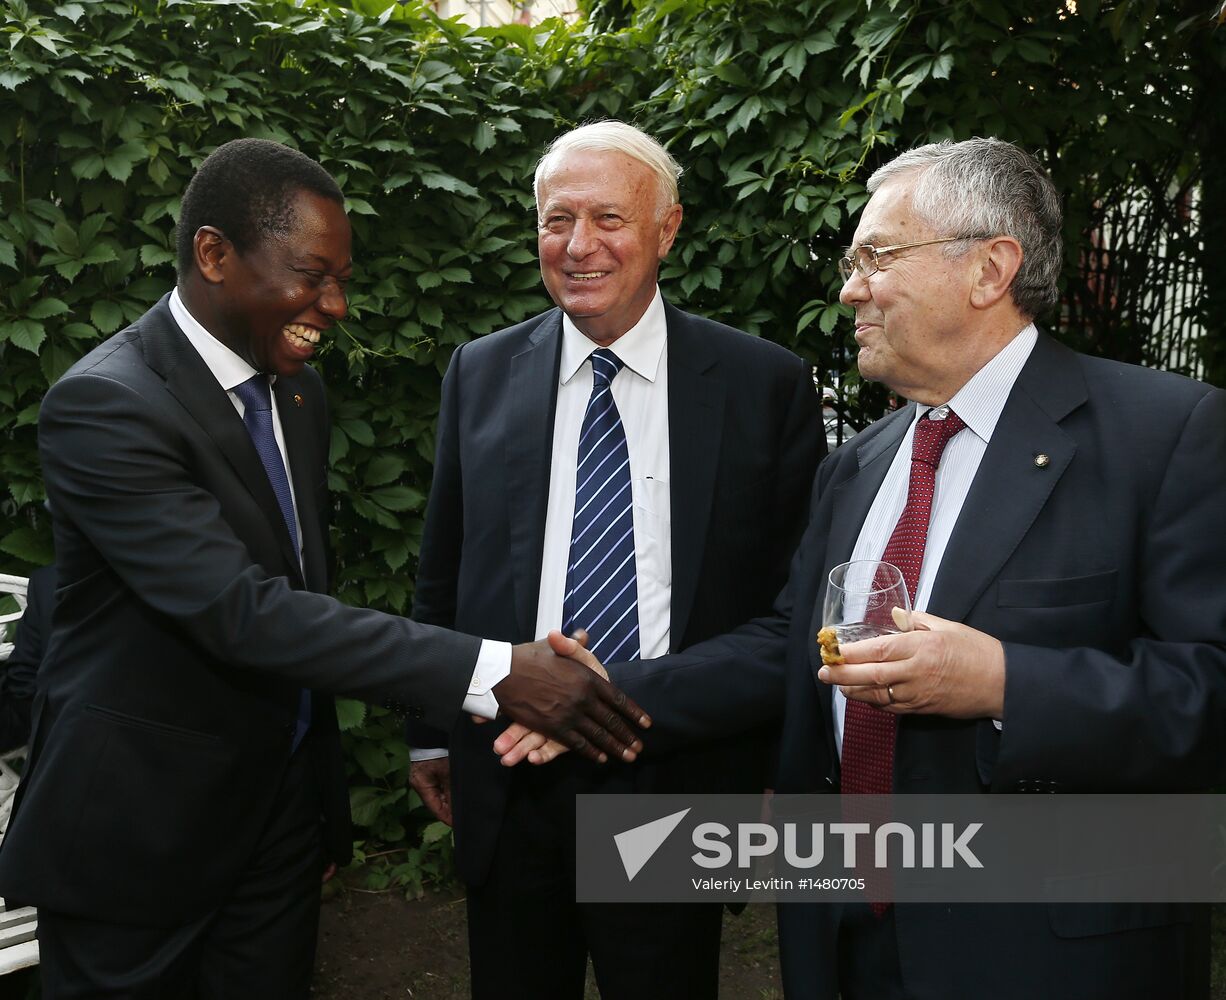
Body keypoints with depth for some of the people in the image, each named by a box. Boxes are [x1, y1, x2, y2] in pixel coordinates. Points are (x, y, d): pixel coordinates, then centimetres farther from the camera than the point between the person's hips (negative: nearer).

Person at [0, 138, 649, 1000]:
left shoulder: (296, 390, 5)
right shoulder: (104, 405, -21)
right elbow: (240, 610, -30)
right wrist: (491, 672, -34)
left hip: (284, 811, 7)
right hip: (136, 831, -6)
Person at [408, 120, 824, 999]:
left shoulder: (767, 384, -6)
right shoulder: (481, 375, 2)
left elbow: (796, 588, -2)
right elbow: (443, 573, 8)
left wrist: (782, 769, 0)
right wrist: (430, 731, 11)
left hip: (680, 779, -2)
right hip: (508, 783, 2)